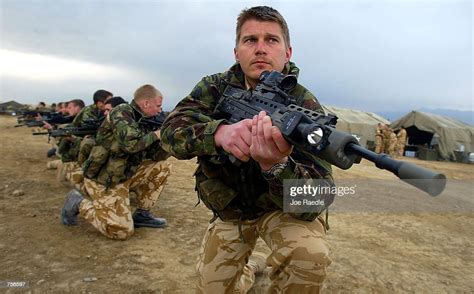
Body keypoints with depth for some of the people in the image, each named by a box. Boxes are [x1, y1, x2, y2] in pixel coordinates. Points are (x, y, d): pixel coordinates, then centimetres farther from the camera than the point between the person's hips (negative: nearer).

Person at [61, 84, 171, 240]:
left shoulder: (141, 123, 7)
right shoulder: (121, 112, -17)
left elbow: (156, 155, 5)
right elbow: (131, 143, -34)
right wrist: (155, 135, -18)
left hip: (124, 176, 8)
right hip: (103, 182, -8)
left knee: (162, 165, 1)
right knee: (123, 231, -14)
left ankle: (142, 214, 10)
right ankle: (79, 203, 6)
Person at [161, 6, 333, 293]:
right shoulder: (215, 88, -12)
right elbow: (171, 131, -27)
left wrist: (275, 164, -53)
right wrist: (219, 131, -48)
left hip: (280, 207, -2)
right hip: (230, 209, 3)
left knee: (311, 255, -32)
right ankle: (242, 269, 42)